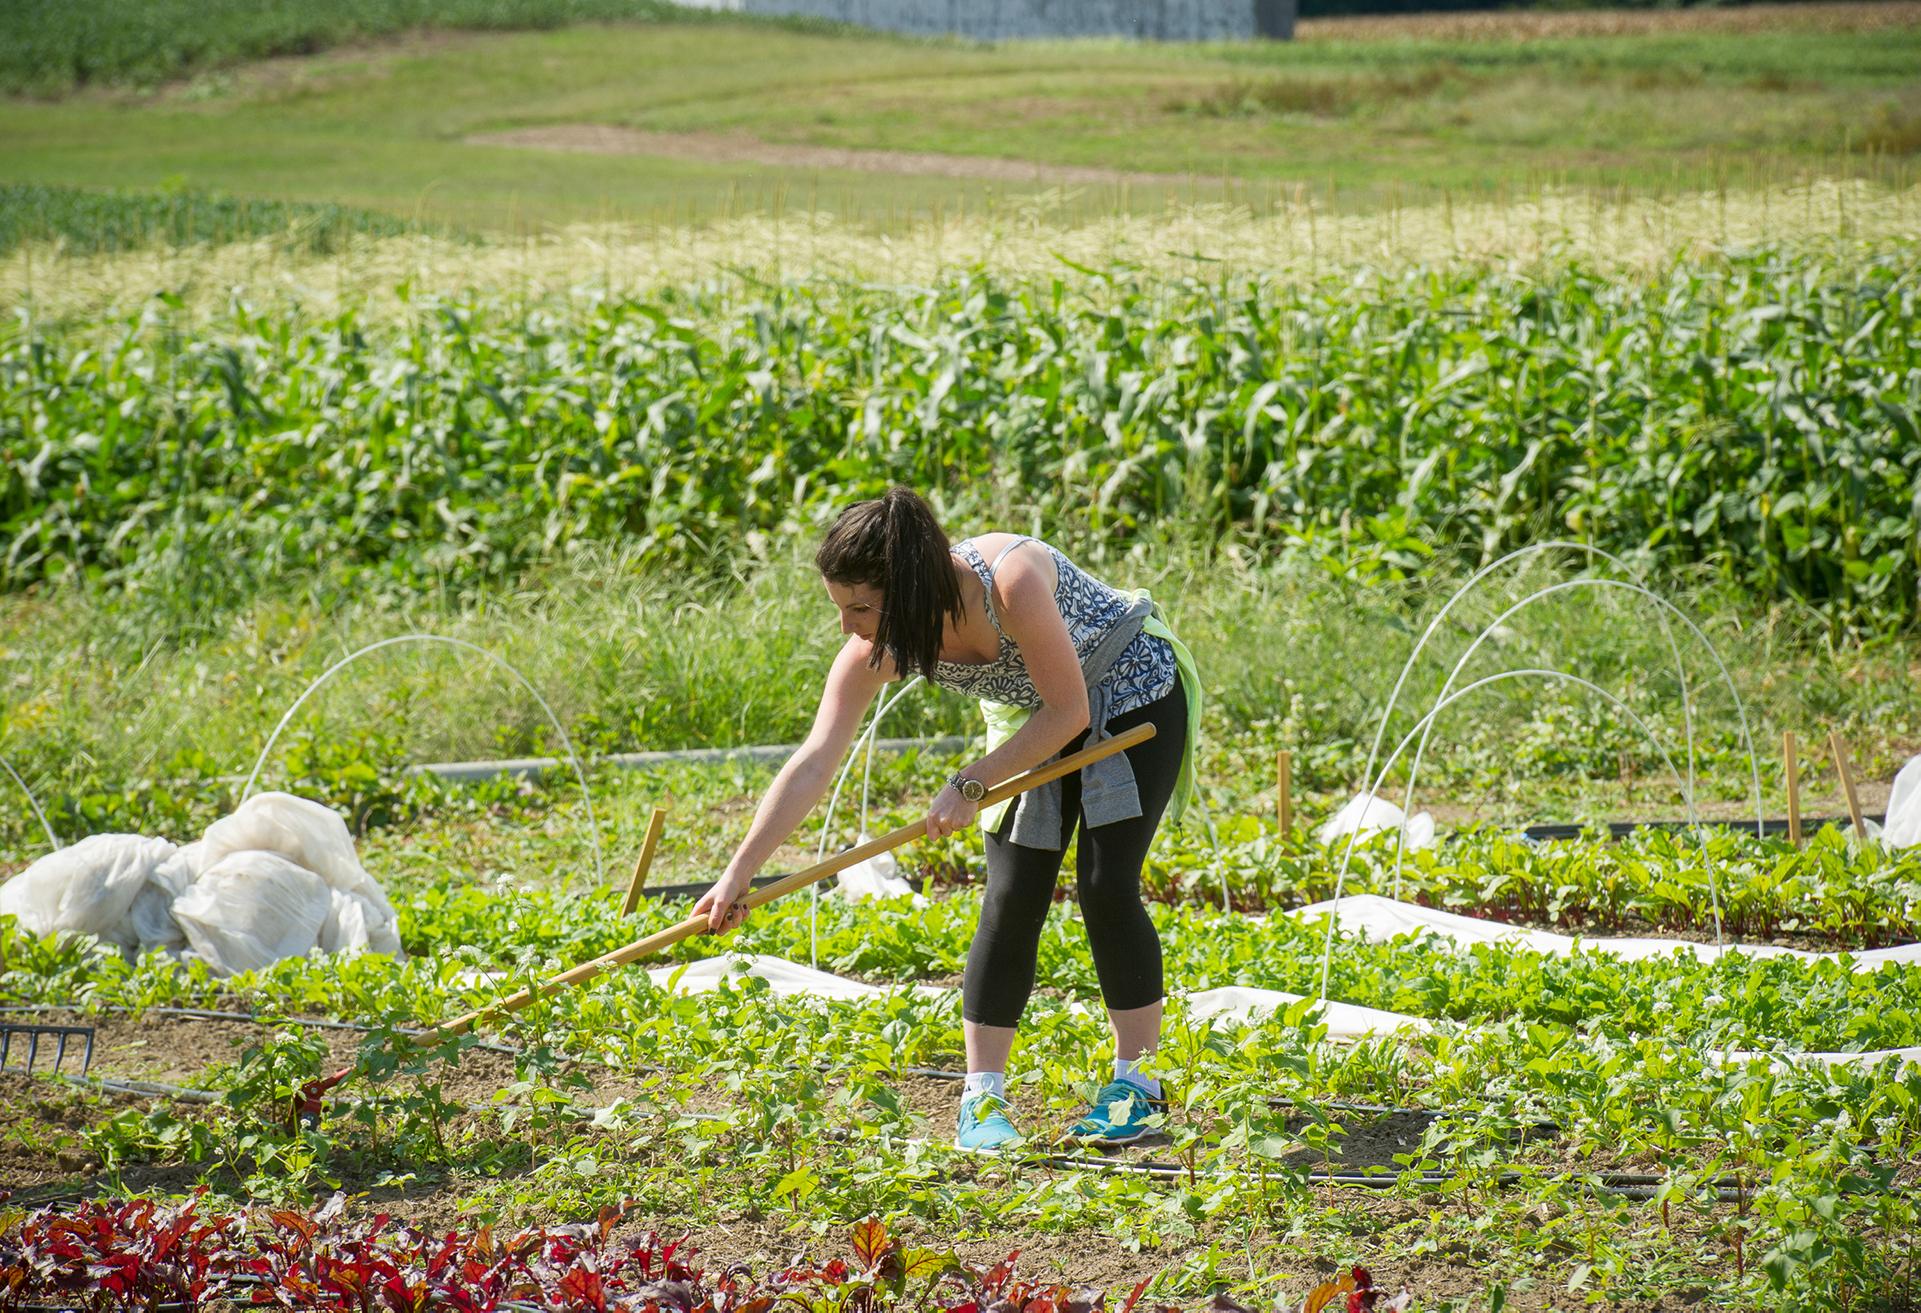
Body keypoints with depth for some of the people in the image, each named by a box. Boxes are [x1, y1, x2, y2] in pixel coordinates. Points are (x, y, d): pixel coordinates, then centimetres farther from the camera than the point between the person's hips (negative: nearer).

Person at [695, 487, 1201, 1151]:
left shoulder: (1010, 579, -40)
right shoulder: (876, 649, -23)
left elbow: (1069, 712, -30)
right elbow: (813, 761, -25)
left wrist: (971, 784, -30)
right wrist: (738, 873, -30)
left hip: (1133, 694, -4)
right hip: (1032, 715, 5)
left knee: (1106, 887, -11)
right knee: (1012, 897, -7)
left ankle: (1137, 1081, 3)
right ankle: (983, 1096, -2)